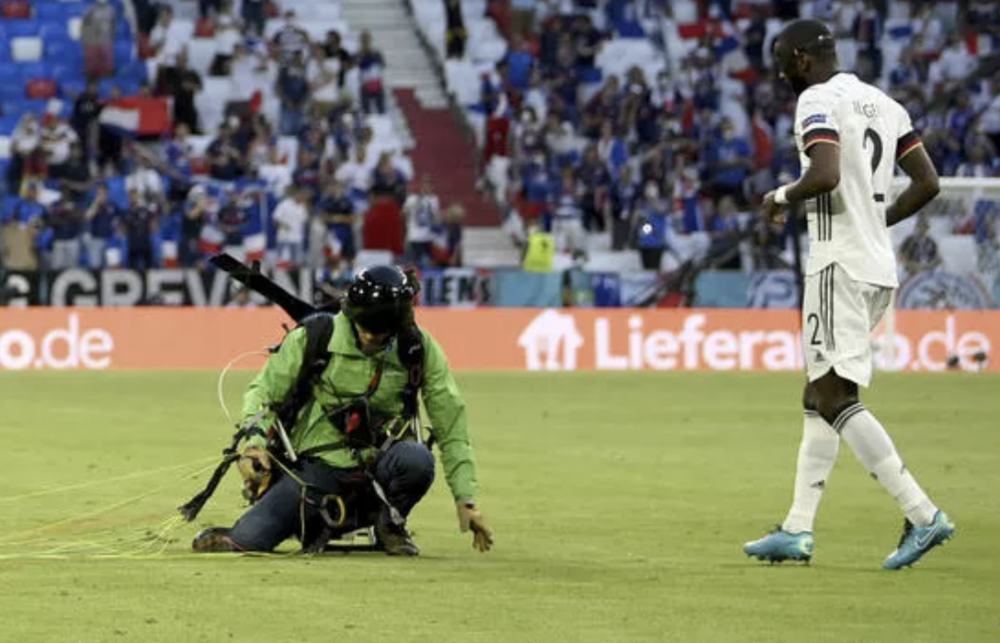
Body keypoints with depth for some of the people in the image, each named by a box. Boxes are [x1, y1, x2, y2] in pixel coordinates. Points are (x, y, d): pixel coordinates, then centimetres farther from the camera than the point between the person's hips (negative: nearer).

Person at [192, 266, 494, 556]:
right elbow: (264, 391, 5)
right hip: (316, 467, 0)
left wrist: (466, 499, -3)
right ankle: (313, 522, 14)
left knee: (417, 459, -35)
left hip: (377, 469, 0)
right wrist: (255, 442, -14)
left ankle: (390, 522, -1)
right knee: (246, 540, -20)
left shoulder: (419, 349, -4)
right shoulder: (313, 337, -7)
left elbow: (451, 427, 1)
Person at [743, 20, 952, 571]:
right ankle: (798, 530, 15)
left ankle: (922, 515, -19)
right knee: (820, 396, 14)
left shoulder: (818, 101, -10)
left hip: (840, 265, -9)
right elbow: (927, 183, 14)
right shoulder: (883, 103, 15)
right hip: (881, 267, 9)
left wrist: (782, 196, -7)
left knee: (835, 398, -11)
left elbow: (826, 175, -26)